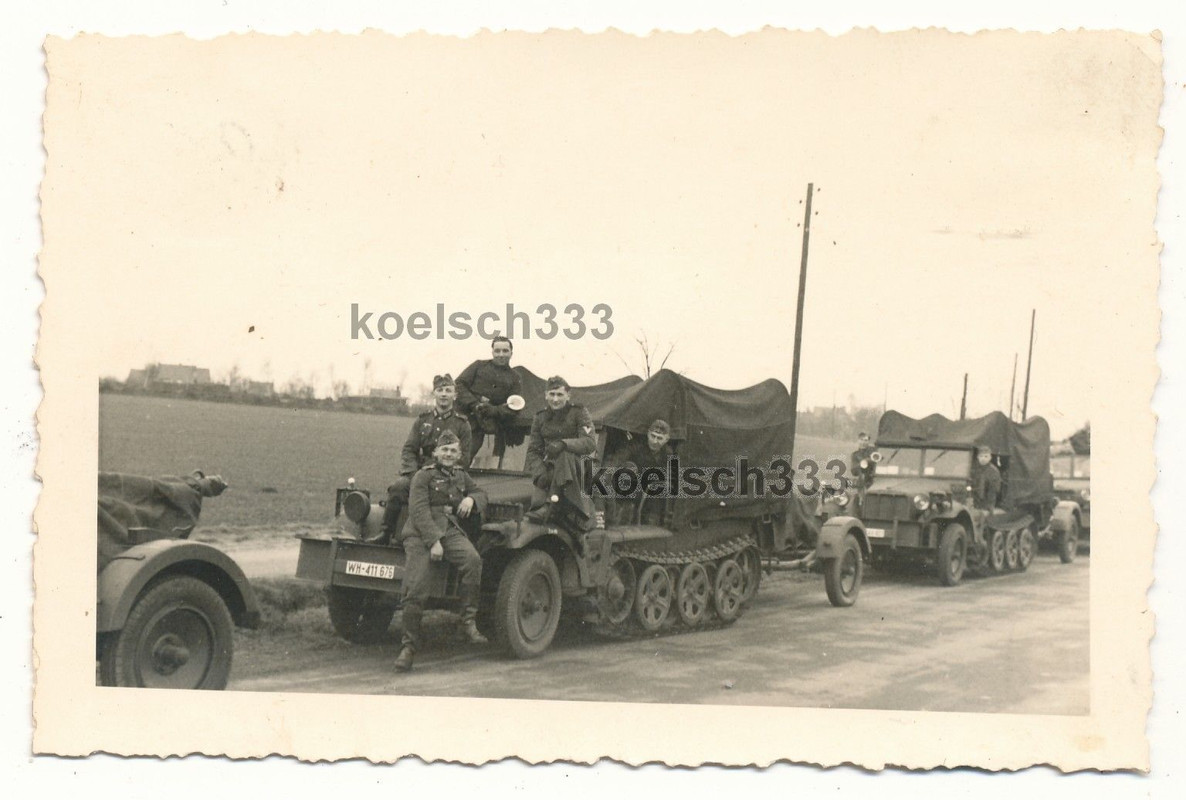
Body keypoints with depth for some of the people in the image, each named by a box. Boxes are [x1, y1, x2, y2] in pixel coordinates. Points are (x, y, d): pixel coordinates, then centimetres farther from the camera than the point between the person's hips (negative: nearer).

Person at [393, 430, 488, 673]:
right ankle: (408, 646, -5)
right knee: (415, 589, -17)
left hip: (450, 530, 4)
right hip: (420, 534, -4)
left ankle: (469, 622, -20)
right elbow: (419, 511, -8)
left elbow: (481, 494, 31)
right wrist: (433, 542, -20)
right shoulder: (423, 476, 3)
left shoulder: (460, 476, 22)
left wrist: (471, 499, 4)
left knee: (472, 559, -29)